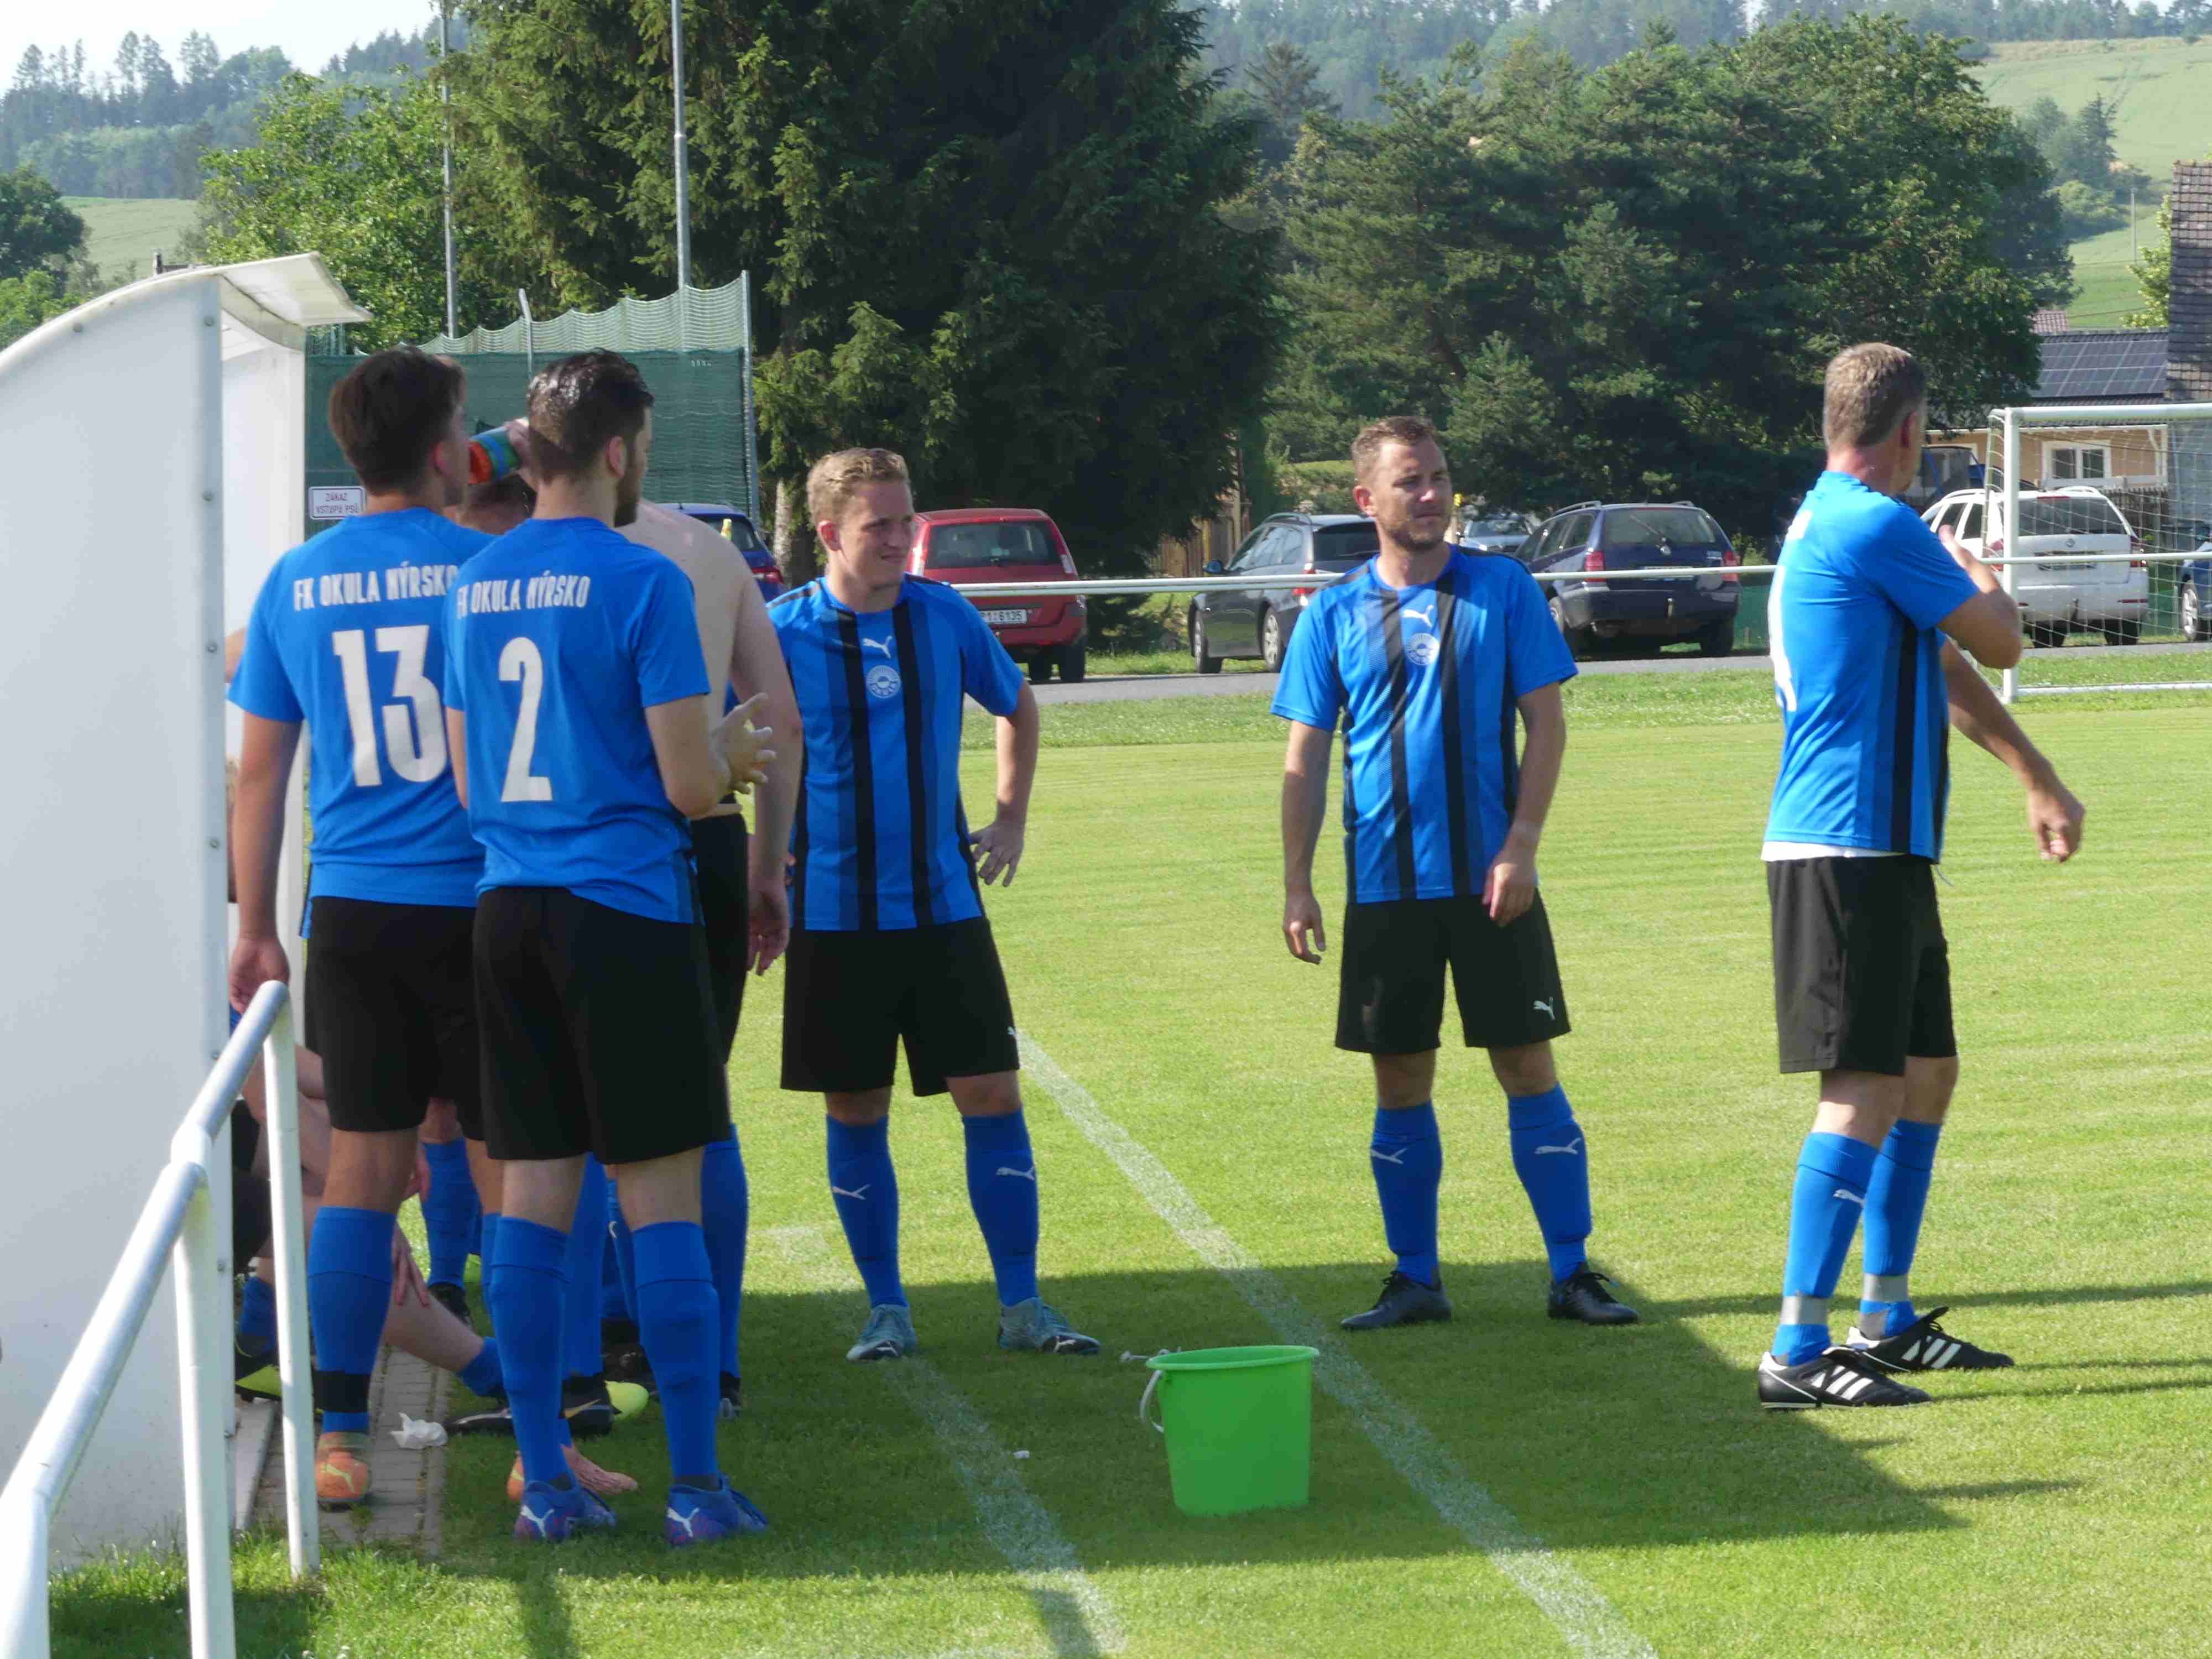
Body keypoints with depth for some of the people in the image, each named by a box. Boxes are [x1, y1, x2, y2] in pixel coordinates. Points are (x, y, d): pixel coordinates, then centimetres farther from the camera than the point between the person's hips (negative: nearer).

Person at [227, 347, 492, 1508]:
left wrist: (256, 923, 15)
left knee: (363, 1166, 8)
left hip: (352, 916, 3)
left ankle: (340, 1438, 7)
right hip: (477, 903, -3)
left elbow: (261, 770, 9)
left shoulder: (296, 583, 5)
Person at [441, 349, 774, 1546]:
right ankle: (694, 1484, 1)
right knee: (662, 1194, -1)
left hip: (509, 909, 6)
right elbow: (691, 784, -12)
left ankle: (544, 1482, 10)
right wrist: (730, 751, 11)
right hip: (625, 908, -6)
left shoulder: (474, 586, 10)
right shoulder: (640, 583, -9)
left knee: (533, 1192, 8)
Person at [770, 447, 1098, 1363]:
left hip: (944, 903, 2)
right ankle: (886, 1308, 15)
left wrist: (1010, 818, 12)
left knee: (991, 1092, 0)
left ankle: (1022, 1304, 8)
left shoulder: (945, 616, 3)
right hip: (835, 913, -2)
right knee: (856, 1110, 4)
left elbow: (1017, 707, 20)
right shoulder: (781, 631, -7)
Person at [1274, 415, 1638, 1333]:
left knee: (1527, 1066, 0)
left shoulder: (1503, 588, 1)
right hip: (1384, 886, 2)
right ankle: (1415, 1280, 15)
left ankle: (1572, 1272, 7)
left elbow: (1546, 722, 0)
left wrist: (1520, 847, -9)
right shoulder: (1333, 613, 4)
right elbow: (1306, 758, 7)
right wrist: (1296, 884, 0)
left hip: (1490, 880, -1)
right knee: (1400, 1082, 6)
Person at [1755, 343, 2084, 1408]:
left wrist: (2039, 782, 32)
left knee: (1925, 1074, 17)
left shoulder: (1827, 523, 18)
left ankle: (1885, 1321, 24)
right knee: (1867, 1092, -12)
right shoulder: (1877, 527, -15)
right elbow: (1997, 643, -6)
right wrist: (1984, 583, 18)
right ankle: (1797, 1350, -14)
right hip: (1851, 850, -10)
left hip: (1883, 851, 10)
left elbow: (1950, 672, 26)